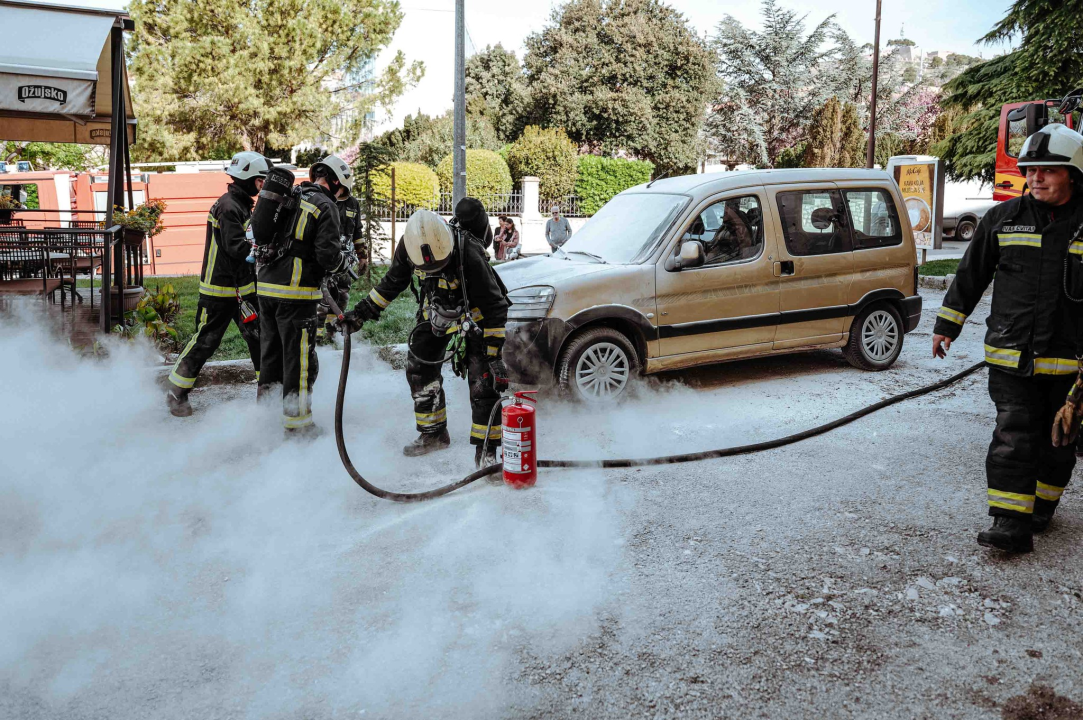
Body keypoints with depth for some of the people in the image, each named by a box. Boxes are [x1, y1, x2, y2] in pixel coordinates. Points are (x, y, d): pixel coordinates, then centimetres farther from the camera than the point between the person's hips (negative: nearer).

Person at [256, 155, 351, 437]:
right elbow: (328, 255, -16)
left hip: (266, 286, 8)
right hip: (296, 293, -8)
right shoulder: (326, 206, -9)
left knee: (271, 354, 19)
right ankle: (297, 425, 9)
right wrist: (345, 264, 4)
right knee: (300, 360, 2)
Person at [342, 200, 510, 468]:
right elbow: (393, 282, 1)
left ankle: (486, 451, -5)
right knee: (419, 370, 7)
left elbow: (495, 308, -29)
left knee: (483, 380, -14)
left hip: (474, 313, -5)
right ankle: (433, 434, 24)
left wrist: (495, 356, -28)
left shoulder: (470, 256, -37)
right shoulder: (409, 246, -21)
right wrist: (363, 311, 2)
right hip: (436, 310, 6)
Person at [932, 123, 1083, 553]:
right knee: (1012, 438, -5)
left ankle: (1041, 506, 32)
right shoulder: (1005, 219, 4)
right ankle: (1012, 524, -4)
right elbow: (971, 274, 10)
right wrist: (947, 325, 10)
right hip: (1010, 357, 0)